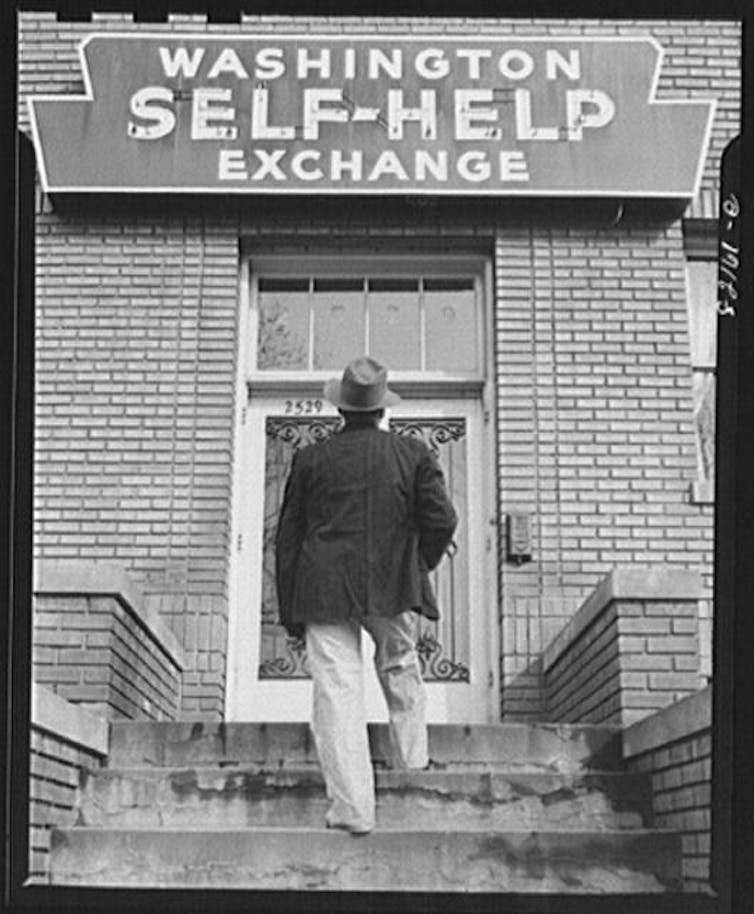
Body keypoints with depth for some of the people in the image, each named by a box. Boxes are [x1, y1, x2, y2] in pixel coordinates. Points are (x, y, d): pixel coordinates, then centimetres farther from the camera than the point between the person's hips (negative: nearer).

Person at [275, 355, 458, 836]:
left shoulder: (311, 459, 3)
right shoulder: (413, 454, 2)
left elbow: (287, 537, 5)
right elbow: (442, 520, -5)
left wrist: (289, 609, 12)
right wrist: (419, 563, 14)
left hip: (324, 590, -1)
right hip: (394, 585, 1)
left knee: (338, 692, 0)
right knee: (401, 671, 24)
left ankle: (353, 807, -3)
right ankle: (413, 768, 32)